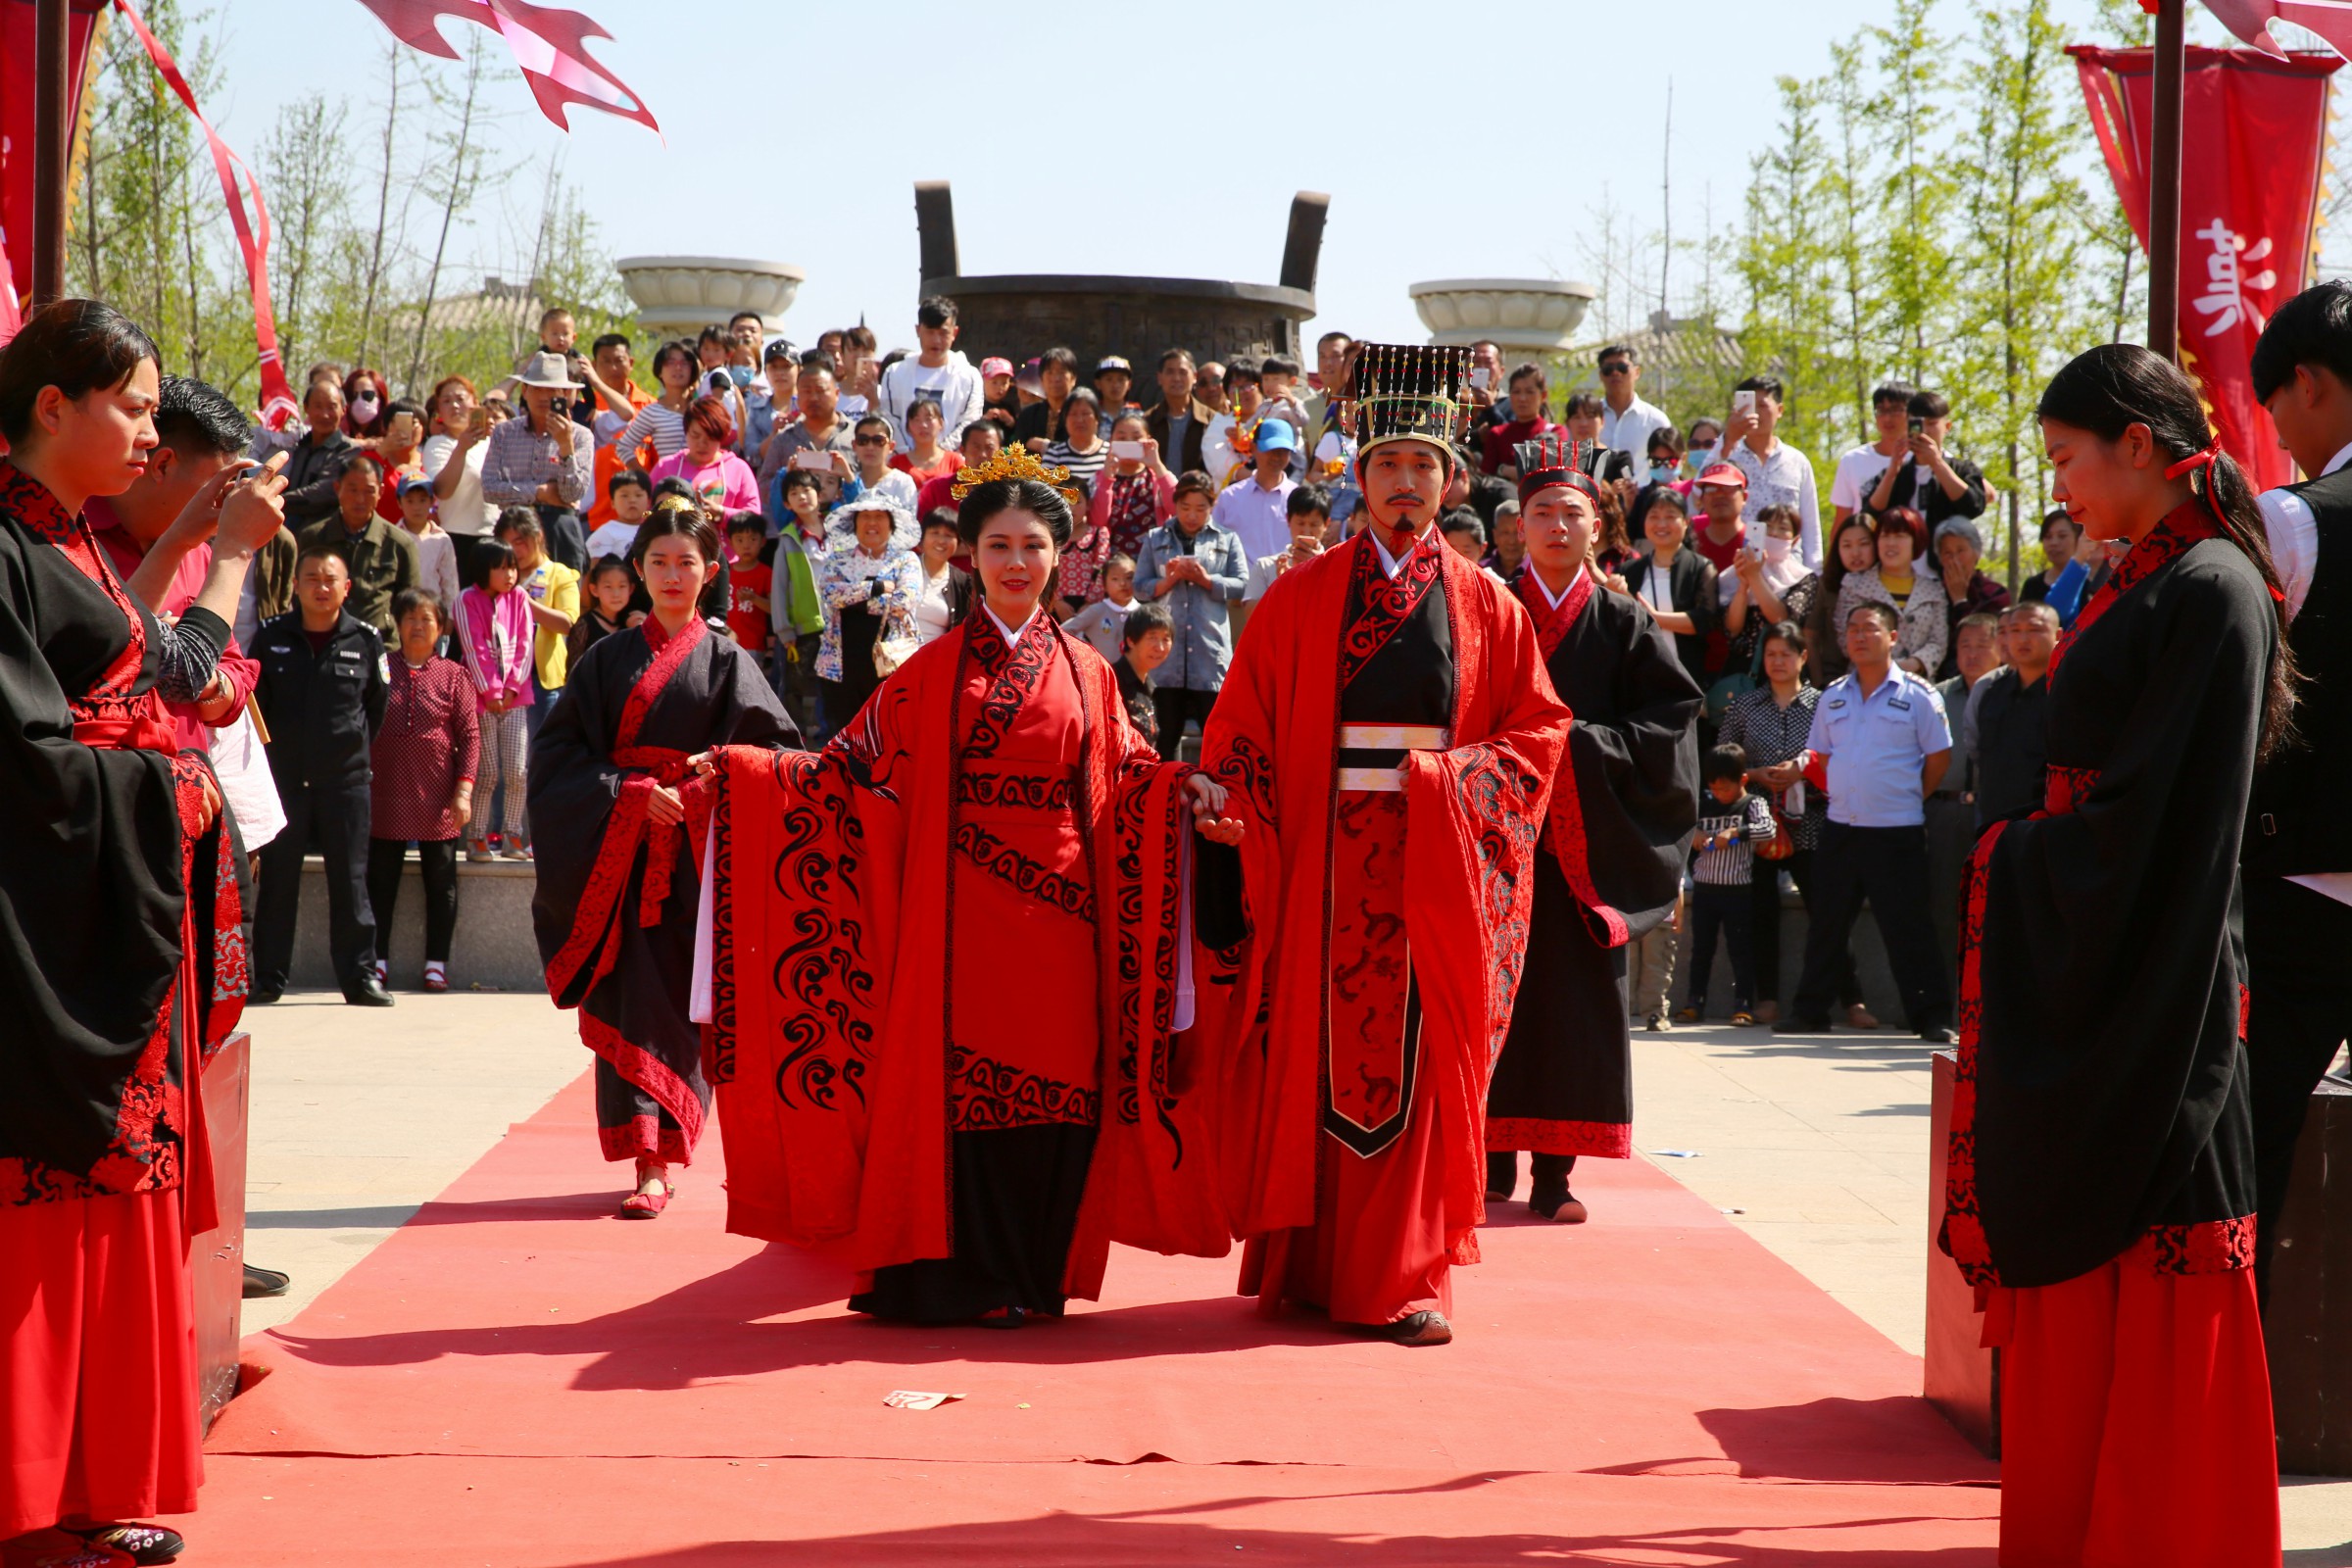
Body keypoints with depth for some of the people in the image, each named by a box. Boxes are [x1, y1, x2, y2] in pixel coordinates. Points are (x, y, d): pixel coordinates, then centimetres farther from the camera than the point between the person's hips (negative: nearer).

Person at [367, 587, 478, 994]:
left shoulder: (453, 676, 3)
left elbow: (470, 736, 1)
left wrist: (463, 790, -8)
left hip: (438, 799, -1)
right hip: (386, 794, 1)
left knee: (441, 882, 4)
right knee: (380, 881, 4)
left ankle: (437, 962, 11)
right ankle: (378, 961, 12)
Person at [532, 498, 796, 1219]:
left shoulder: (727, 663, 6)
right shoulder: (608, 659, 9)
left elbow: (776, 753, 1)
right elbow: (559, 747, 2)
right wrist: (632, 793, -12)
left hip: (696, 858, -1)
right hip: (619, 850, 1)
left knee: (679, 1004, -2)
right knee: (628, 999, -5)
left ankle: (656, 1156, 3)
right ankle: (649, 1165, -1)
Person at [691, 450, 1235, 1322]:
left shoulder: (1085, 674, 14)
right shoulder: (934, 672, 6)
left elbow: (1128, 774, 13)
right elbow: (854, 764, 3)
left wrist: (1192, 791, -6)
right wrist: (737, 771, -6)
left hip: (1059, 907, 2)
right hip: (963, 908, -2)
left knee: (1056, 1083, 1)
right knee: (961, 1080, -4)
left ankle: (1036, 1275, 11)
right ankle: (959, 1276, 4)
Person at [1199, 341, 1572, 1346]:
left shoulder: (1485, 606, 9)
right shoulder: (1300, 601, 6)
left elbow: (1538, 730, 9)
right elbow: (1240, 736, 3)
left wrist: (1453, 778, -9)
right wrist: (1242, 865, -6)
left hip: (1436, 868, 1)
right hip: (1324, 864, 0)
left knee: (1420, 1063, -1)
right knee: (1318, 1058, 0)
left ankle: (1405, 1276, 5)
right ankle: (1310, 1263, 10)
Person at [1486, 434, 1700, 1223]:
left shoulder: (1626, 624, 7)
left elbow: (1670, 720, 0)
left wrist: (1578, 743, -11)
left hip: (1586, 845, 0)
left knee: (1575, 994, -2)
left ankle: (1554, 1172, 3)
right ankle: (1495, 1160, 9)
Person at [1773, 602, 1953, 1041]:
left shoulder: (1917, 695, -4)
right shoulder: (1833, 696, 10)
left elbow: (1939, 757, 0)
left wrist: (1909, 799, 2)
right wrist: (1843, 793, 10)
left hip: (1897, 833, -5)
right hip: (1840, 828, 5)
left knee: (1908, 928, -4)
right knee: (1826, 923, 11)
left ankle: (1931, 1016, 2)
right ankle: (1809, 1010, 20)